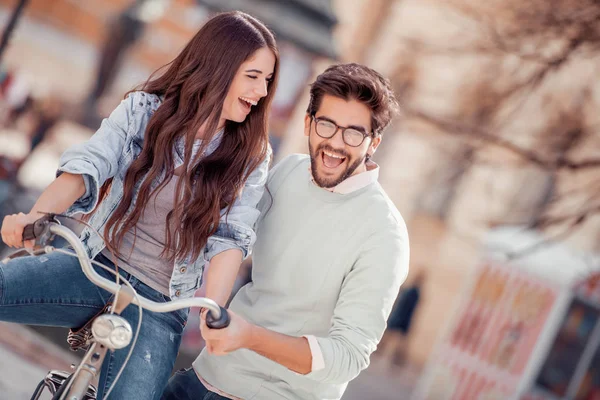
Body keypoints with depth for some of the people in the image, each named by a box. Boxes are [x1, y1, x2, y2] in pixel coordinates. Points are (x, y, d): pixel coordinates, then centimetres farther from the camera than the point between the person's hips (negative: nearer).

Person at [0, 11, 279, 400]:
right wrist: (37, 216, -33)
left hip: (158, 305, -1)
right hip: (95, 268, 1)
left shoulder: (251, 157, -1)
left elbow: (231, 238, -12)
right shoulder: (144, 109, -1)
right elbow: (86, 166, -13)